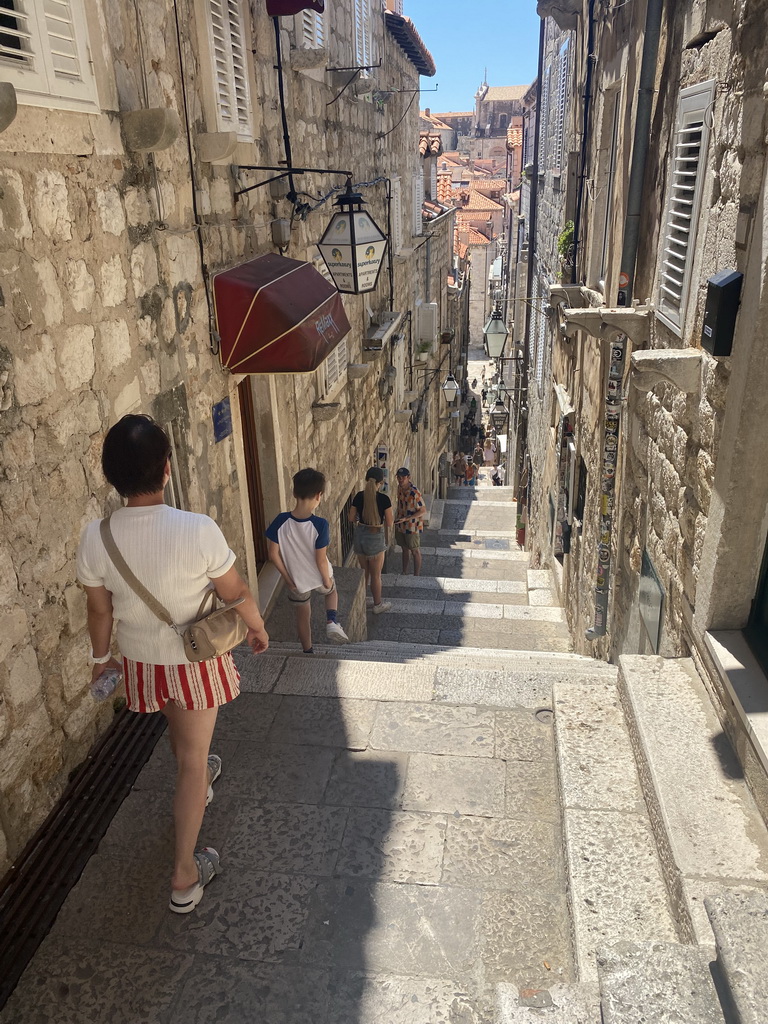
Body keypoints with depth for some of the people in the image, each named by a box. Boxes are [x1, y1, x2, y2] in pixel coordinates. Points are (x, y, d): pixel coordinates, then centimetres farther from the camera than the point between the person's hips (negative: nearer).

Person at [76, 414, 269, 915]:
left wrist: (101, 655, 14)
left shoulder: (95, 537, -20)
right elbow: (237, 593, -15)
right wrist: (258, 628, 5)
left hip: (140, 660, 4)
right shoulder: (198, 530, -30)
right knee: (192, 756, 12)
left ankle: (198, 781, 63)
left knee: (179, 729, 33)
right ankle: (185, 877, 23)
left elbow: (100, 610, -5)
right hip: (195, 660, -4)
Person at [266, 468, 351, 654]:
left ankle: (308, 652, 39)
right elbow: (321, 559, -22)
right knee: (331, 591, 33)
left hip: (297, 580, 1)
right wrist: (327, 581, -4)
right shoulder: (320, 525, -28)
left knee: (303, 618, 23)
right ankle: (332, 621, 10)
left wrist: (288, 578, -1)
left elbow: (273, 554, -14)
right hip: (318, 576, -1)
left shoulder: (280, 521, -21)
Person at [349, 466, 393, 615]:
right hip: (375, 537, -4)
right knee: (376, 574, 11)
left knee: (364, 571, 22)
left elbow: (351, 518, 1)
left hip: (360, 536, 4)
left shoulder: (359, 496, -5)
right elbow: (389, 523, -11)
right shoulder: (384, 499, -17)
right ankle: (378, 605, 25)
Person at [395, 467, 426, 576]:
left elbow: (423, 511, -22)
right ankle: (404, 573, 34)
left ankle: (416, 576, 19)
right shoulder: (400, 488, -1)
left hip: (413, 527, -7)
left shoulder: (414, 492, -26)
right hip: (401, 525, 7)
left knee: (415, 551, 7)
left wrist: (406, 518, -26)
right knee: (405, 549, 20)